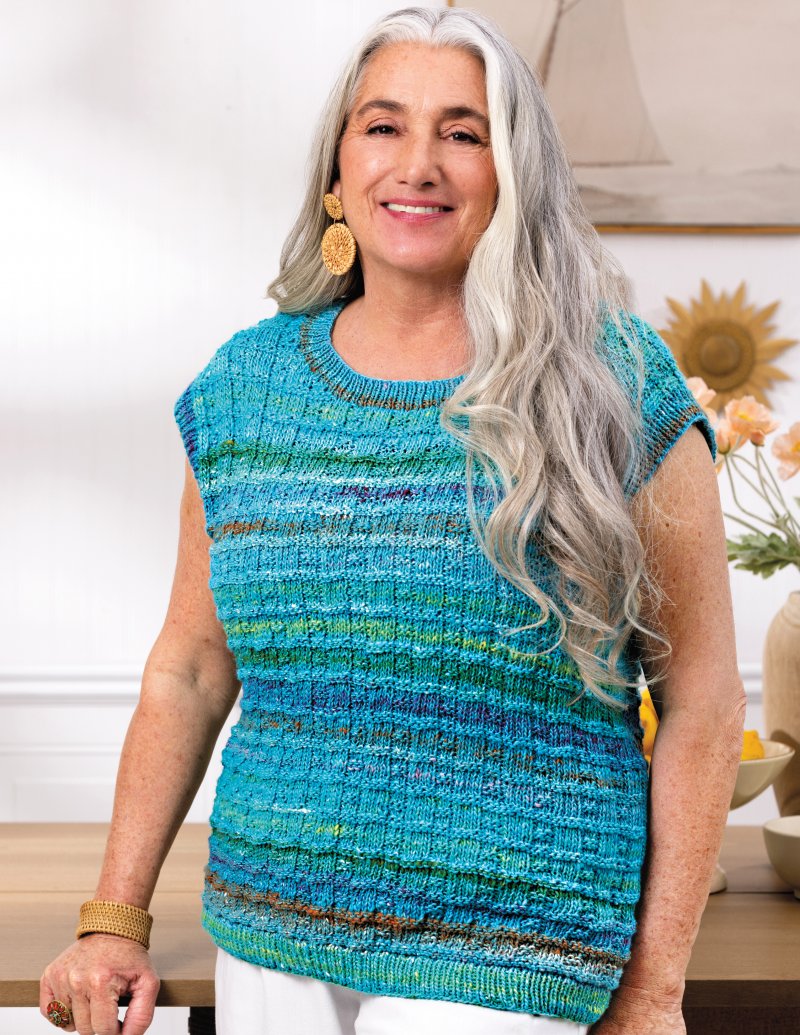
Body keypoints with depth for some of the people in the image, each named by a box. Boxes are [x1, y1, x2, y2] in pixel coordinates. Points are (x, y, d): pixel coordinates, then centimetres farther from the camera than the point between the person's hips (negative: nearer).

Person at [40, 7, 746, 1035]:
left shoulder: (611, 388, -6)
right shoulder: (244, 387, 4)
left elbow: (701, 702, -4)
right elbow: (188, 670, 11)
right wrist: (115, 917, 7)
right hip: (264, 934, 4)